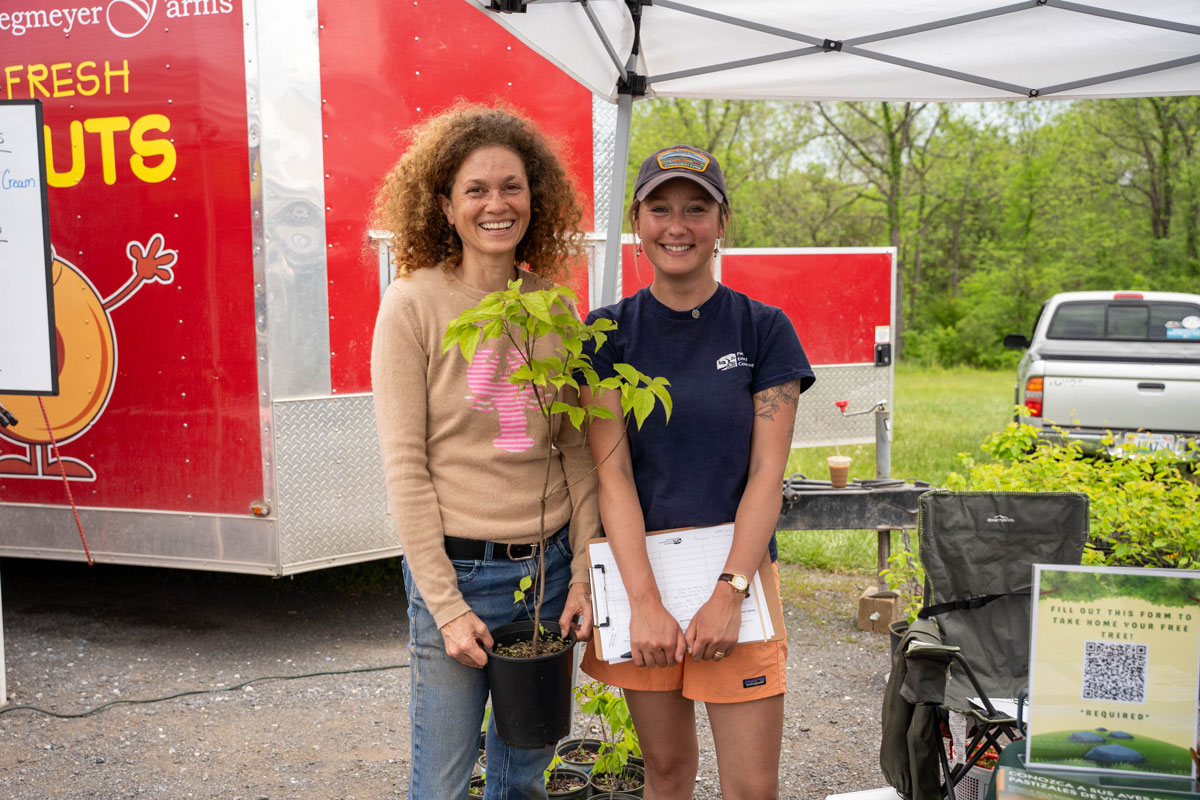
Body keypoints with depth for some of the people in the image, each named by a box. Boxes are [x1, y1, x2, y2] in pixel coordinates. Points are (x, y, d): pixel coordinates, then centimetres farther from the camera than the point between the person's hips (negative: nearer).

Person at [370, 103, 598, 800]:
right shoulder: (414, 304, -8)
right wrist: (445, 604, -13)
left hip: (549, 565, 4)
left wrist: (585, 572, 1)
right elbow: (405, 464, -10)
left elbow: (576, 448, 8)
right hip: (459, 568, -4)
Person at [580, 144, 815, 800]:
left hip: (736, 572, -1)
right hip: (638, 570, 1)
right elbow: (612, 474, -6)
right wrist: (645, 601, -16)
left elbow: (766, 475, -5)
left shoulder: (764, 329, 0)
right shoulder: (607, 333, 2)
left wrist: (729, 592, -16)